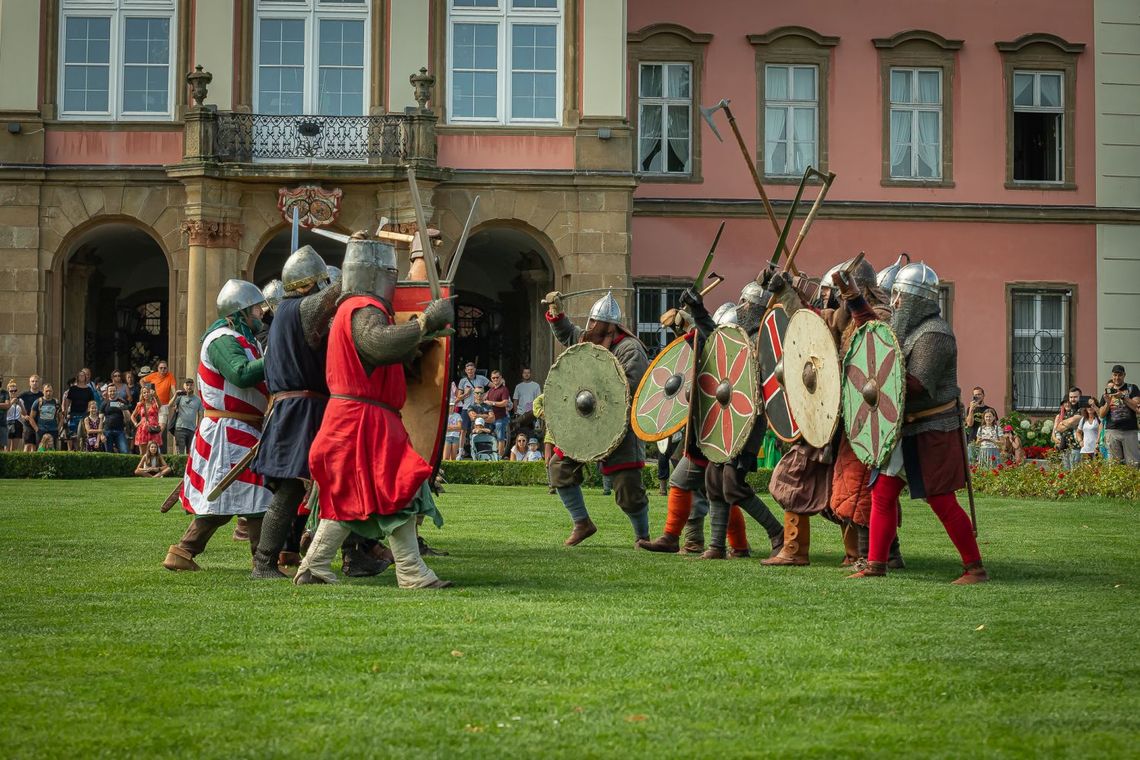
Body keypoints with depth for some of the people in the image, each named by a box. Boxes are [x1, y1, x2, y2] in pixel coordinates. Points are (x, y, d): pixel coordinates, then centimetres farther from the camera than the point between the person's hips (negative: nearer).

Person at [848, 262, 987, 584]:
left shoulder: (934, 334, -16)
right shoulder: (904, 328, 14)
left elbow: (916, 383, -25)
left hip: (932, 430, -9)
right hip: (905, 428, 9)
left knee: (942, 501, -8)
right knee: (882, 494, 7)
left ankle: (975, 568, 0)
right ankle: (875, 564, 11)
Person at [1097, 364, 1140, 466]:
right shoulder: (1108, 392, 17)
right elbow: (1101, 415, 13)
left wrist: (1123, 397, -14)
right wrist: (1107, 403, -5)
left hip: (1129, 431, -2)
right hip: (1112, 431, 2)